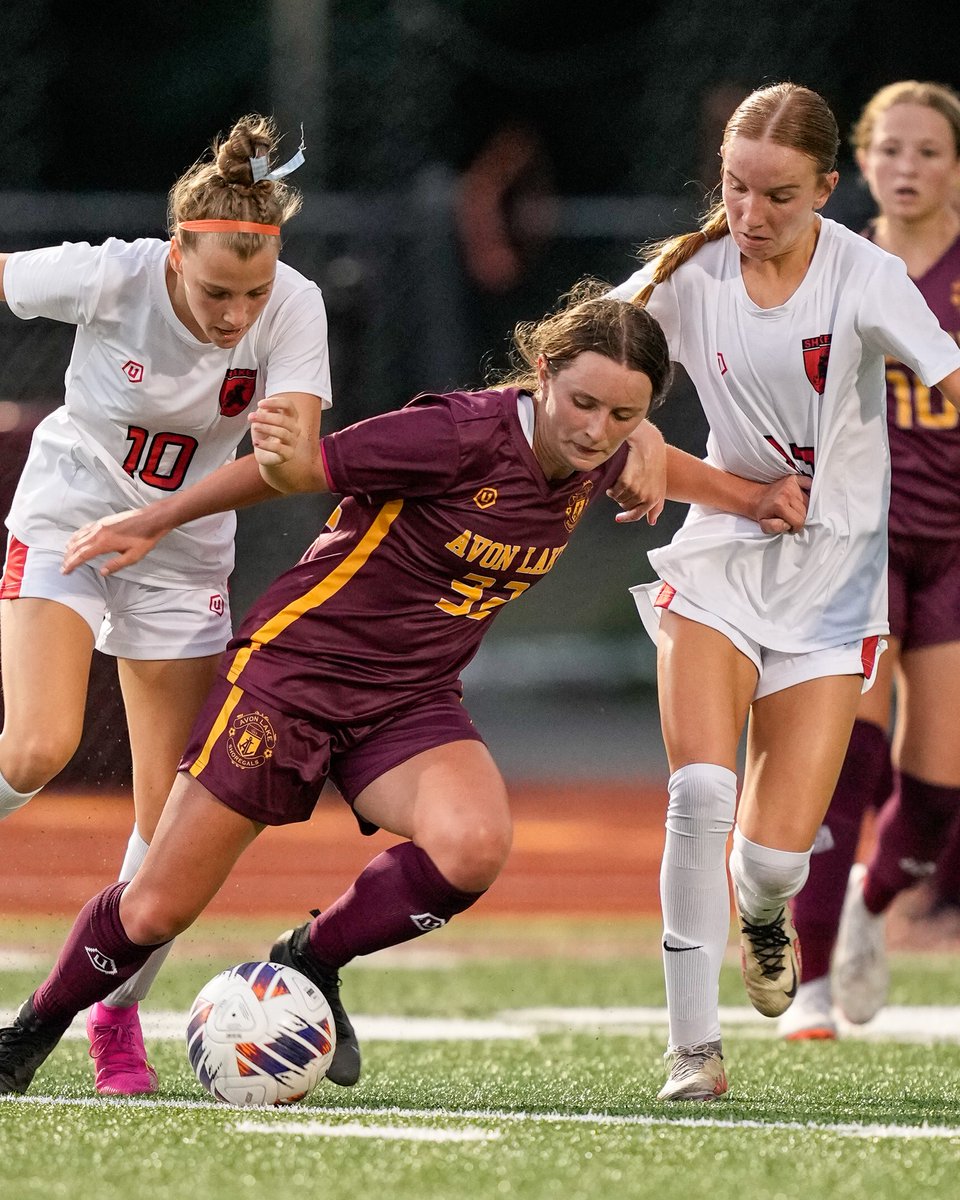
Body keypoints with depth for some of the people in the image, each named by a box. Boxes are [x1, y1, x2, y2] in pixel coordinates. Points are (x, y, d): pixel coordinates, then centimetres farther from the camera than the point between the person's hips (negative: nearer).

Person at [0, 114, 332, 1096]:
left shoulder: (294, 307, -22)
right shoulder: (110, 277, -26)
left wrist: (162, 513, -41)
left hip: (182, 551, 2)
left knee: (171, 812, -1)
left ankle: (117, 1016, 18)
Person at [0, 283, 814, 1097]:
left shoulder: (595, 460, -5)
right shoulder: (465, 435, -25)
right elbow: (308, 465, -14)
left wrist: (750, 496, 17)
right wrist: (154, 523, -7)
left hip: (412, 701, 5)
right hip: (301, 662, -5)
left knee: (474, 847, -28)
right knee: (156, 912, -3)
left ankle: (311, 964, -2)